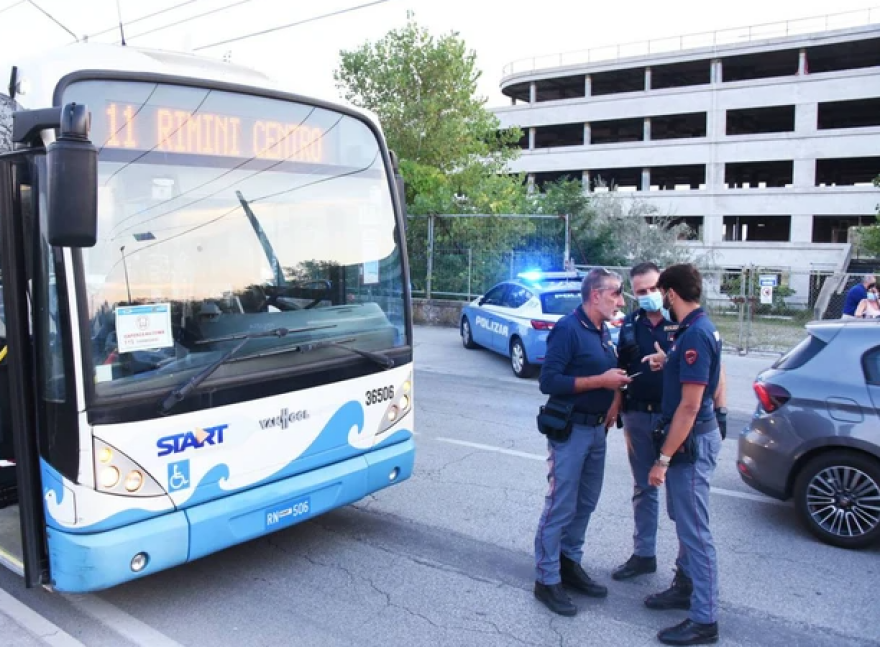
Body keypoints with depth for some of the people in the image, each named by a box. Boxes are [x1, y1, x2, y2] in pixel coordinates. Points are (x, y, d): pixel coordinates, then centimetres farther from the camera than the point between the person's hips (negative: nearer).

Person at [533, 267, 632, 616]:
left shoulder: (604, 332, 11)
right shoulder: (568, 328, -14)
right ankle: (547, 580, 8)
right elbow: (549, 381, -20)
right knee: (561, 506, -3)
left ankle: (570, 564, 30)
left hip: (597, 429, 8)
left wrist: (616, 394, 4)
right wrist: (601, 381, -20)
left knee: (585, 504, 15)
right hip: (570, 430, -8)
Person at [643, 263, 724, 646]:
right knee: (684, 521, 22)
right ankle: (685, 588, 37)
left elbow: (690, 406, -25)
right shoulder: (697, 328, 8)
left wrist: (664, 458, -23)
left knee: (695, 530, -2)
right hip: (689, 437, 11)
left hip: (691, 442, -10)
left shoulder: (695, 334, -23)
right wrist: (668, 364, 8)